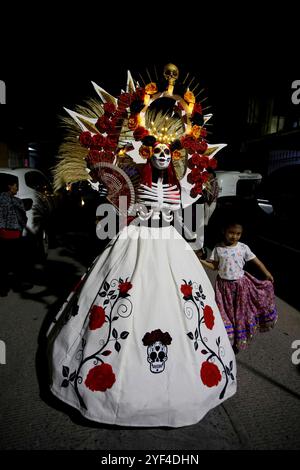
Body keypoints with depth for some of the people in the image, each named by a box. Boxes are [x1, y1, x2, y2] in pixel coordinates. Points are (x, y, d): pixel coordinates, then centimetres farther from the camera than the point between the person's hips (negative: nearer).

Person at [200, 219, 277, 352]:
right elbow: (214, 266, -1)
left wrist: (267, 274, -1)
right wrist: (200, 260, -14)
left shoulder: (243, 248, -8)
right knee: (226, 312, 8)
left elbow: (256, 261, 0)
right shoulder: (218, 248, -7)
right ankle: (227, 340, 28)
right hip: (224, 285, 0)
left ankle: (238, 341, 31)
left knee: (240, 312, 11)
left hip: (240, 284, 0)